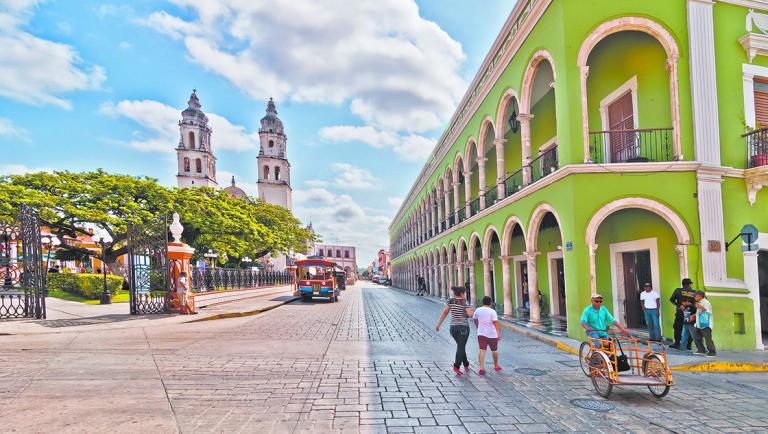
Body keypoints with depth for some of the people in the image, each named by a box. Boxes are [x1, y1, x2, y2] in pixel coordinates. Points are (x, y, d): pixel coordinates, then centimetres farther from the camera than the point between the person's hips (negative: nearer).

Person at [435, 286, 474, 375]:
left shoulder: (451, 301, 3)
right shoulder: (464, 302, -10)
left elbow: (444, 313, 0)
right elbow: (470, 314, -16)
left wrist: (438, 324, 2)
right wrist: (471, 310, 8)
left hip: (453, 327, 5)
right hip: (463, 327, -5)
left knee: (461, 346, 20)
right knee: (461, 348, -2)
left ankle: (466, 365, 29)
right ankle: (456, 366, -14)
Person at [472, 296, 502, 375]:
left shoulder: (478, 310, 4)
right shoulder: (492, 311, -10)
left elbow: (474, 320, 19)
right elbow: (496, 323, -18)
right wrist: (499, 334, -19)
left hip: (481, 333, 2)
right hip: (492, 334, -2)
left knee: (482, 350, -2)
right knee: (494, 350, 16)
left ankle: (481, 368, -15)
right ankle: (496, 366, 32)